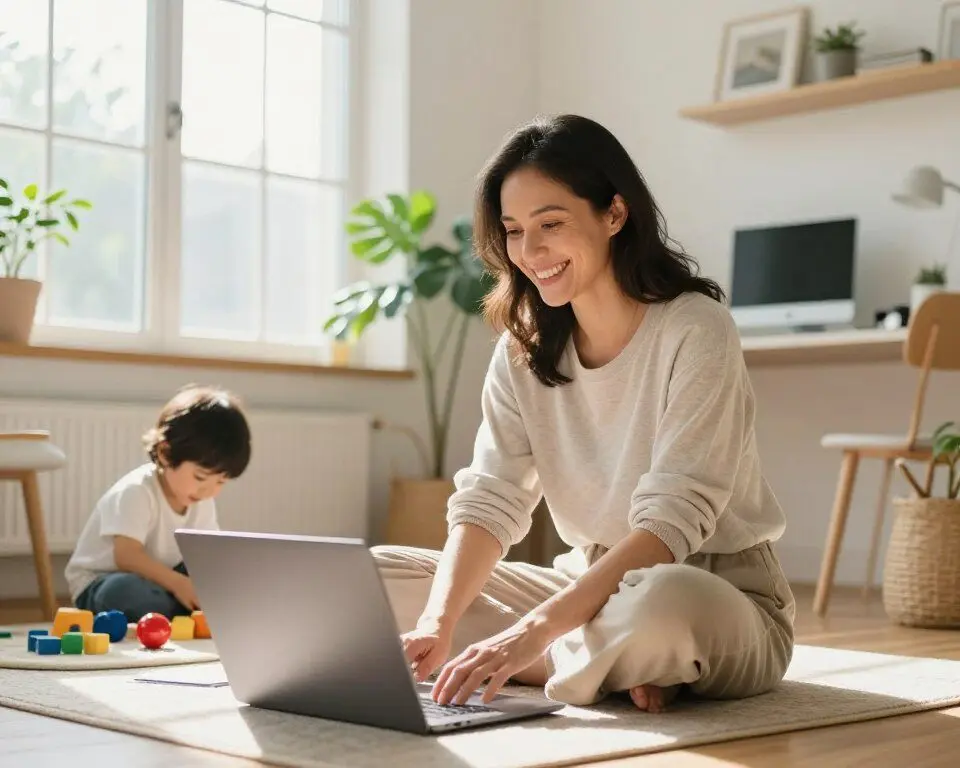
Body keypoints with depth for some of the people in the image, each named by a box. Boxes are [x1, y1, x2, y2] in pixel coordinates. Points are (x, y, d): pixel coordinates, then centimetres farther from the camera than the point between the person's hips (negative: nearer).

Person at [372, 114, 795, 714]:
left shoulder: (694, 331, -17)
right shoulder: (524, 349, 1)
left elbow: (671, 521, -25)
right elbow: (490, 500, -8)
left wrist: (533, 631, -36)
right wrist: (437, 624, -27)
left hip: (715, 601, -6)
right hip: (591, 586, 7)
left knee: (658, 603, -42)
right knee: (375, 577, -6)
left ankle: (546, 667, -10)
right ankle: (615, 668, -10)